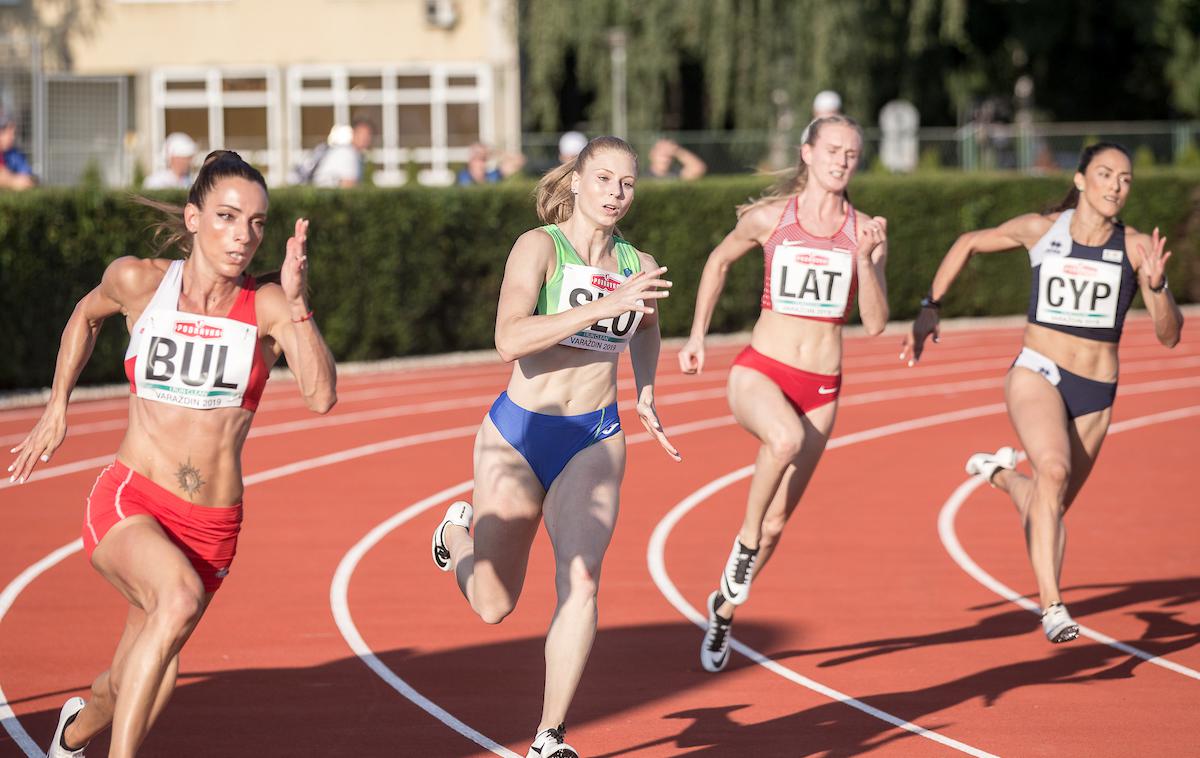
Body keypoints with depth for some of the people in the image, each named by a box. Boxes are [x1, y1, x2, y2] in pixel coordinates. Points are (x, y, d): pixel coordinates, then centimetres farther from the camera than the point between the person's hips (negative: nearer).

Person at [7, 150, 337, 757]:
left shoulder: (268, 307, -6)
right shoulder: (139, 282, -4)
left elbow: (320, 396, -22)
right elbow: (87, 315, 20)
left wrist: (297, 302, -30)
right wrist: (56, 409, 19)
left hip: (211, 527, 2)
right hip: (128, 502, -2)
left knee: (132, 689, 15)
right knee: (181, 596, -35)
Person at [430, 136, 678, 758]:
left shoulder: (638, 267, 3)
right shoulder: (539, 247, -12)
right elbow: (510, 339, -29)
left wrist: (646, 397, 15)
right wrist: (604, 306, -34)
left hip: (595, 443, 3)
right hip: (517, 433, -2)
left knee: (580, 582, -18)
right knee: (493, 608, 6)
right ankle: (460, 531, 41)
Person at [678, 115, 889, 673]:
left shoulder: (865, 231, 0)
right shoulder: (770, 218, -3)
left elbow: (875, 324, -4)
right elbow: (720, 260, 16)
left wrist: (864, 259, -17)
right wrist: (697, 335, 14)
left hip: (820, 389, 3)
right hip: (760, 372, -3)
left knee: (775, 524, 8)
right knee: (786, 438, -39)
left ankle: (725, 606, 33)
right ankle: (744, 541, -16)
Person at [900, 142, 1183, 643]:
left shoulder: (1137, 247, -4)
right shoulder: (1040, 229, -2)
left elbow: (1169, 335, -6)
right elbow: (968, 244, 15)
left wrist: (1156, 285, -24)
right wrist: (930, 308, 9)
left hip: (1095, 394, 3)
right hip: (1037, 373, -2)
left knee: (1051, 506, 13)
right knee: (1054, 470, -31)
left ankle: (1001, 473, 48)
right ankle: (1052, 605, -34)